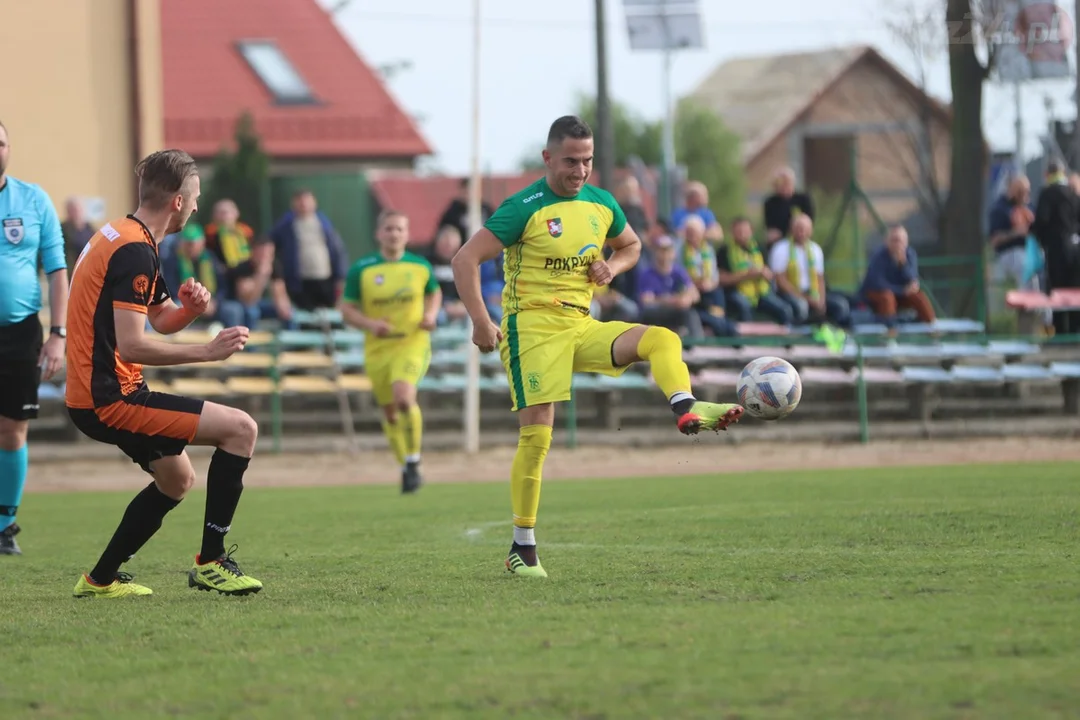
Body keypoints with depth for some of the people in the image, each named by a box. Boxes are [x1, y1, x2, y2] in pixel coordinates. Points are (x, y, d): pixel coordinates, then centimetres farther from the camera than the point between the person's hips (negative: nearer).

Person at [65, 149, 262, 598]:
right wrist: (207, 352, -18)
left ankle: (100, 579, 30)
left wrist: (190, 307, 1)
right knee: (241, 429, -12)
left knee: (177, 479, 27)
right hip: (111, 401, -11)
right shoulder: (135, 251, -18)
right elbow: (132, 345, -25)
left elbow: (163, 319, 23)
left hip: (92, 396, 11)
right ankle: (210, 562, -8)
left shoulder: (122, 238, 15)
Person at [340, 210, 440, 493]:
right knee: (390, 413, 9)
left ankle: (413, 461, -12)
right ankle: (406, 469, 30)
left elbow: (435, 294, 18)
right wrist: (370, 324, -18)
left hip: (412, 345, -2)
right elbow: (347, 310, 0)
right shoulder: (361, 270, -3)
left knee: (404, 397, -27)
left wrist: (431, 315, -2)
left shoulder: (421, 267, 0)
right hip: (378, 349, 2)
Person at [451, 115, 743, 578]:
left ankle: (687, 411, -42)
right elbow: (465, 260, -13)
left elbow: (631, 245, 27)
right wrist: (481, 323, -20)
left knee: (662, 340, -17)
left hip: (582, 326, 6)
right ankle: (522, 550, -3)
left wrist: (613, 267, 3)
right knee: (536, 435, -11)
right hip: (532, 327, -6)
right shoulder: (524, 208, -11)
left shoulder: (601, 204, 8)